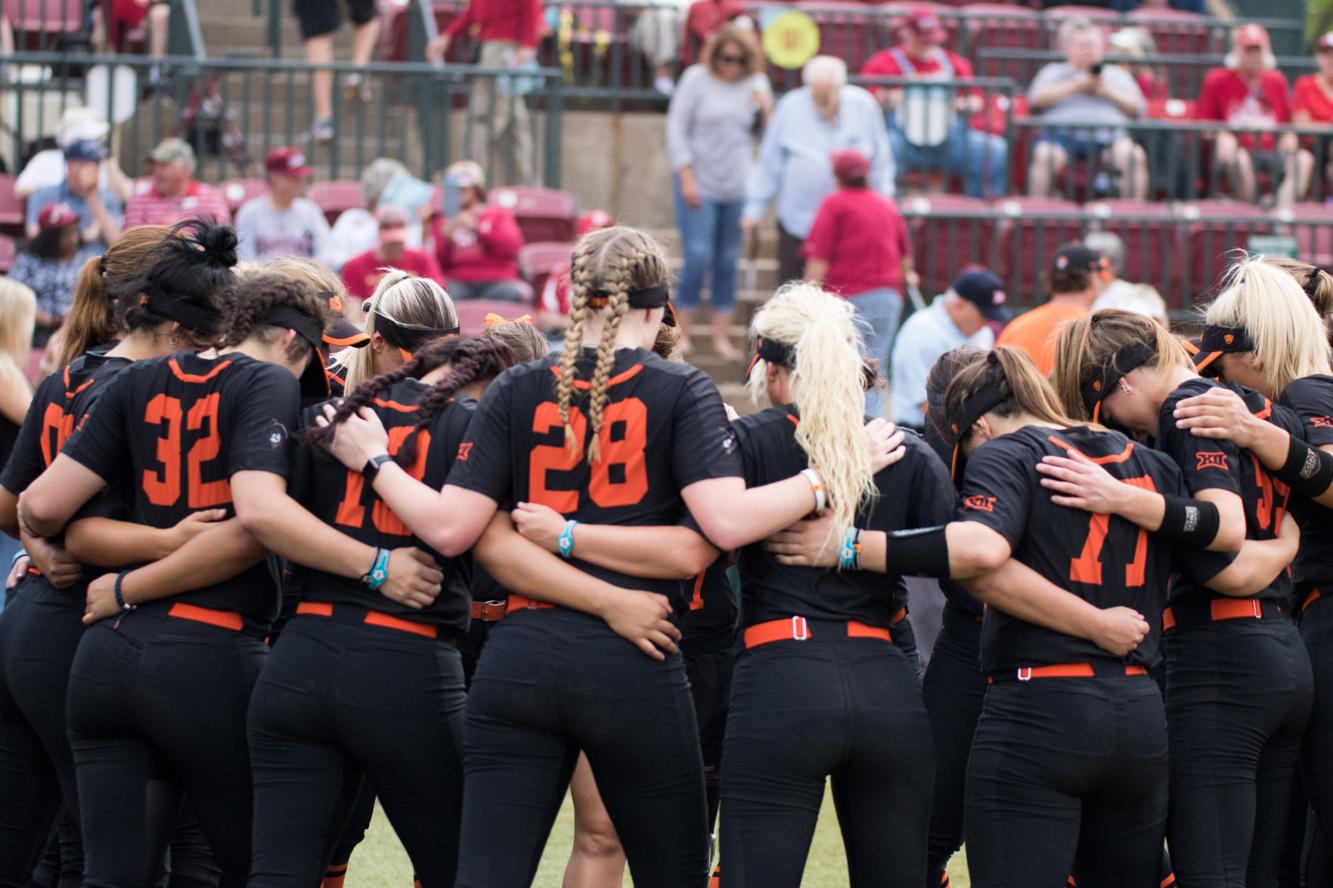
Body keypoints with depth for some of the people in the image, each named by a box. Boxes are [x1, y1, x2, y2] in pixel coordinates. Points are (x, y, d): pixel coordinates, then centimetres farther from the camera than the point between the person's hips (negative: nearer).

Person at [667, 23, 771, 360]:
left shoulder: (756, 83, 7)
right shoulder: (696, 79, -2)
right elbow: (676, 128, -2)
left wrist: (765, 109, -8)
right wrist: (686, 177, -8)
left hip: (738, 189, 3)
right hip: (700, 185, -3)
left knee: (729, 262, 4)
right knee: (698, 258, -11)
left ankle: (722, 337, 9)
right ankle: (681, 333, 2)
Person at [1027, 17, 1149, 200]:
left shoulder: (1118, 75, 30)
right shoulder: (1053, 72, 27)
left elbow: (1137, 109, 17)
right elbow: (1036, 99, 7)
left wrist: (1108, 91, 3)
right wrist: (1074, 86, 4)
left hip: (1109, 134, 1)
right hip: (1062, 131, -1)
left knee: (1135, 156, -32)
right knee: (1044, 155, -36)